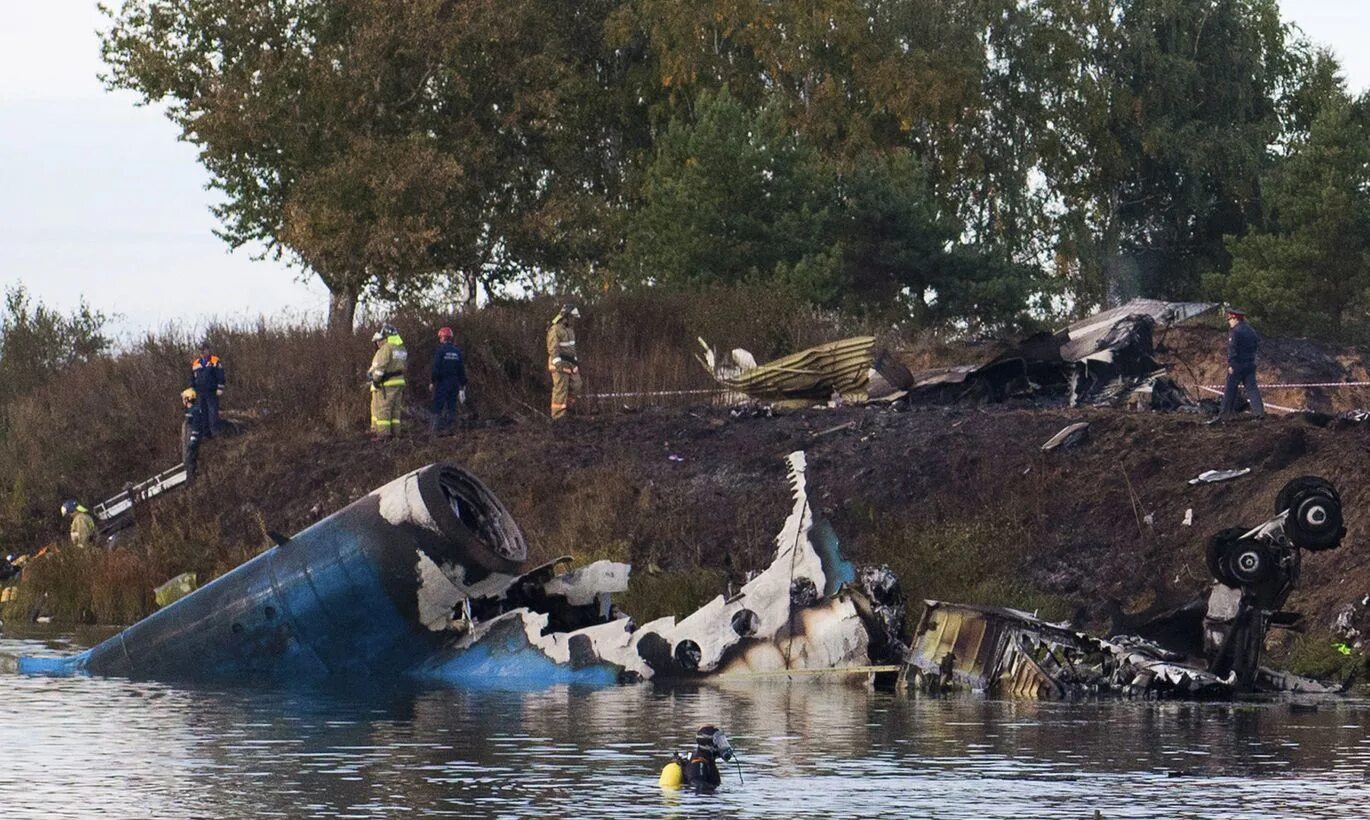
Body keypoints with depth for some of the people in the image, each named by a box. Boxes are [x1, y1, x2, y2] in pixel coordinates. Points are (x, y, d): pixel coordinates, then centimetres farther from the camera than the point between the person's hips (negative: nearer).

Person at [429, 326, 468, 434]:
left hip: (442, 382, -6)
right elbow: (462, 369, 13)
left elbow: (436, 368, -14)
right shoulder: (457, 351, 10)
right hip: (454, 383, 6)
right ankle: (450, 427, 6)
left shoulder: (440, 350, -8)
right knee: (451, 406, 9)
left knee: (437, 406, -4)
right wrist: (463, 384, 18)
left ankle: (437, 427, -11)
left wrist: (432, 381, -9)